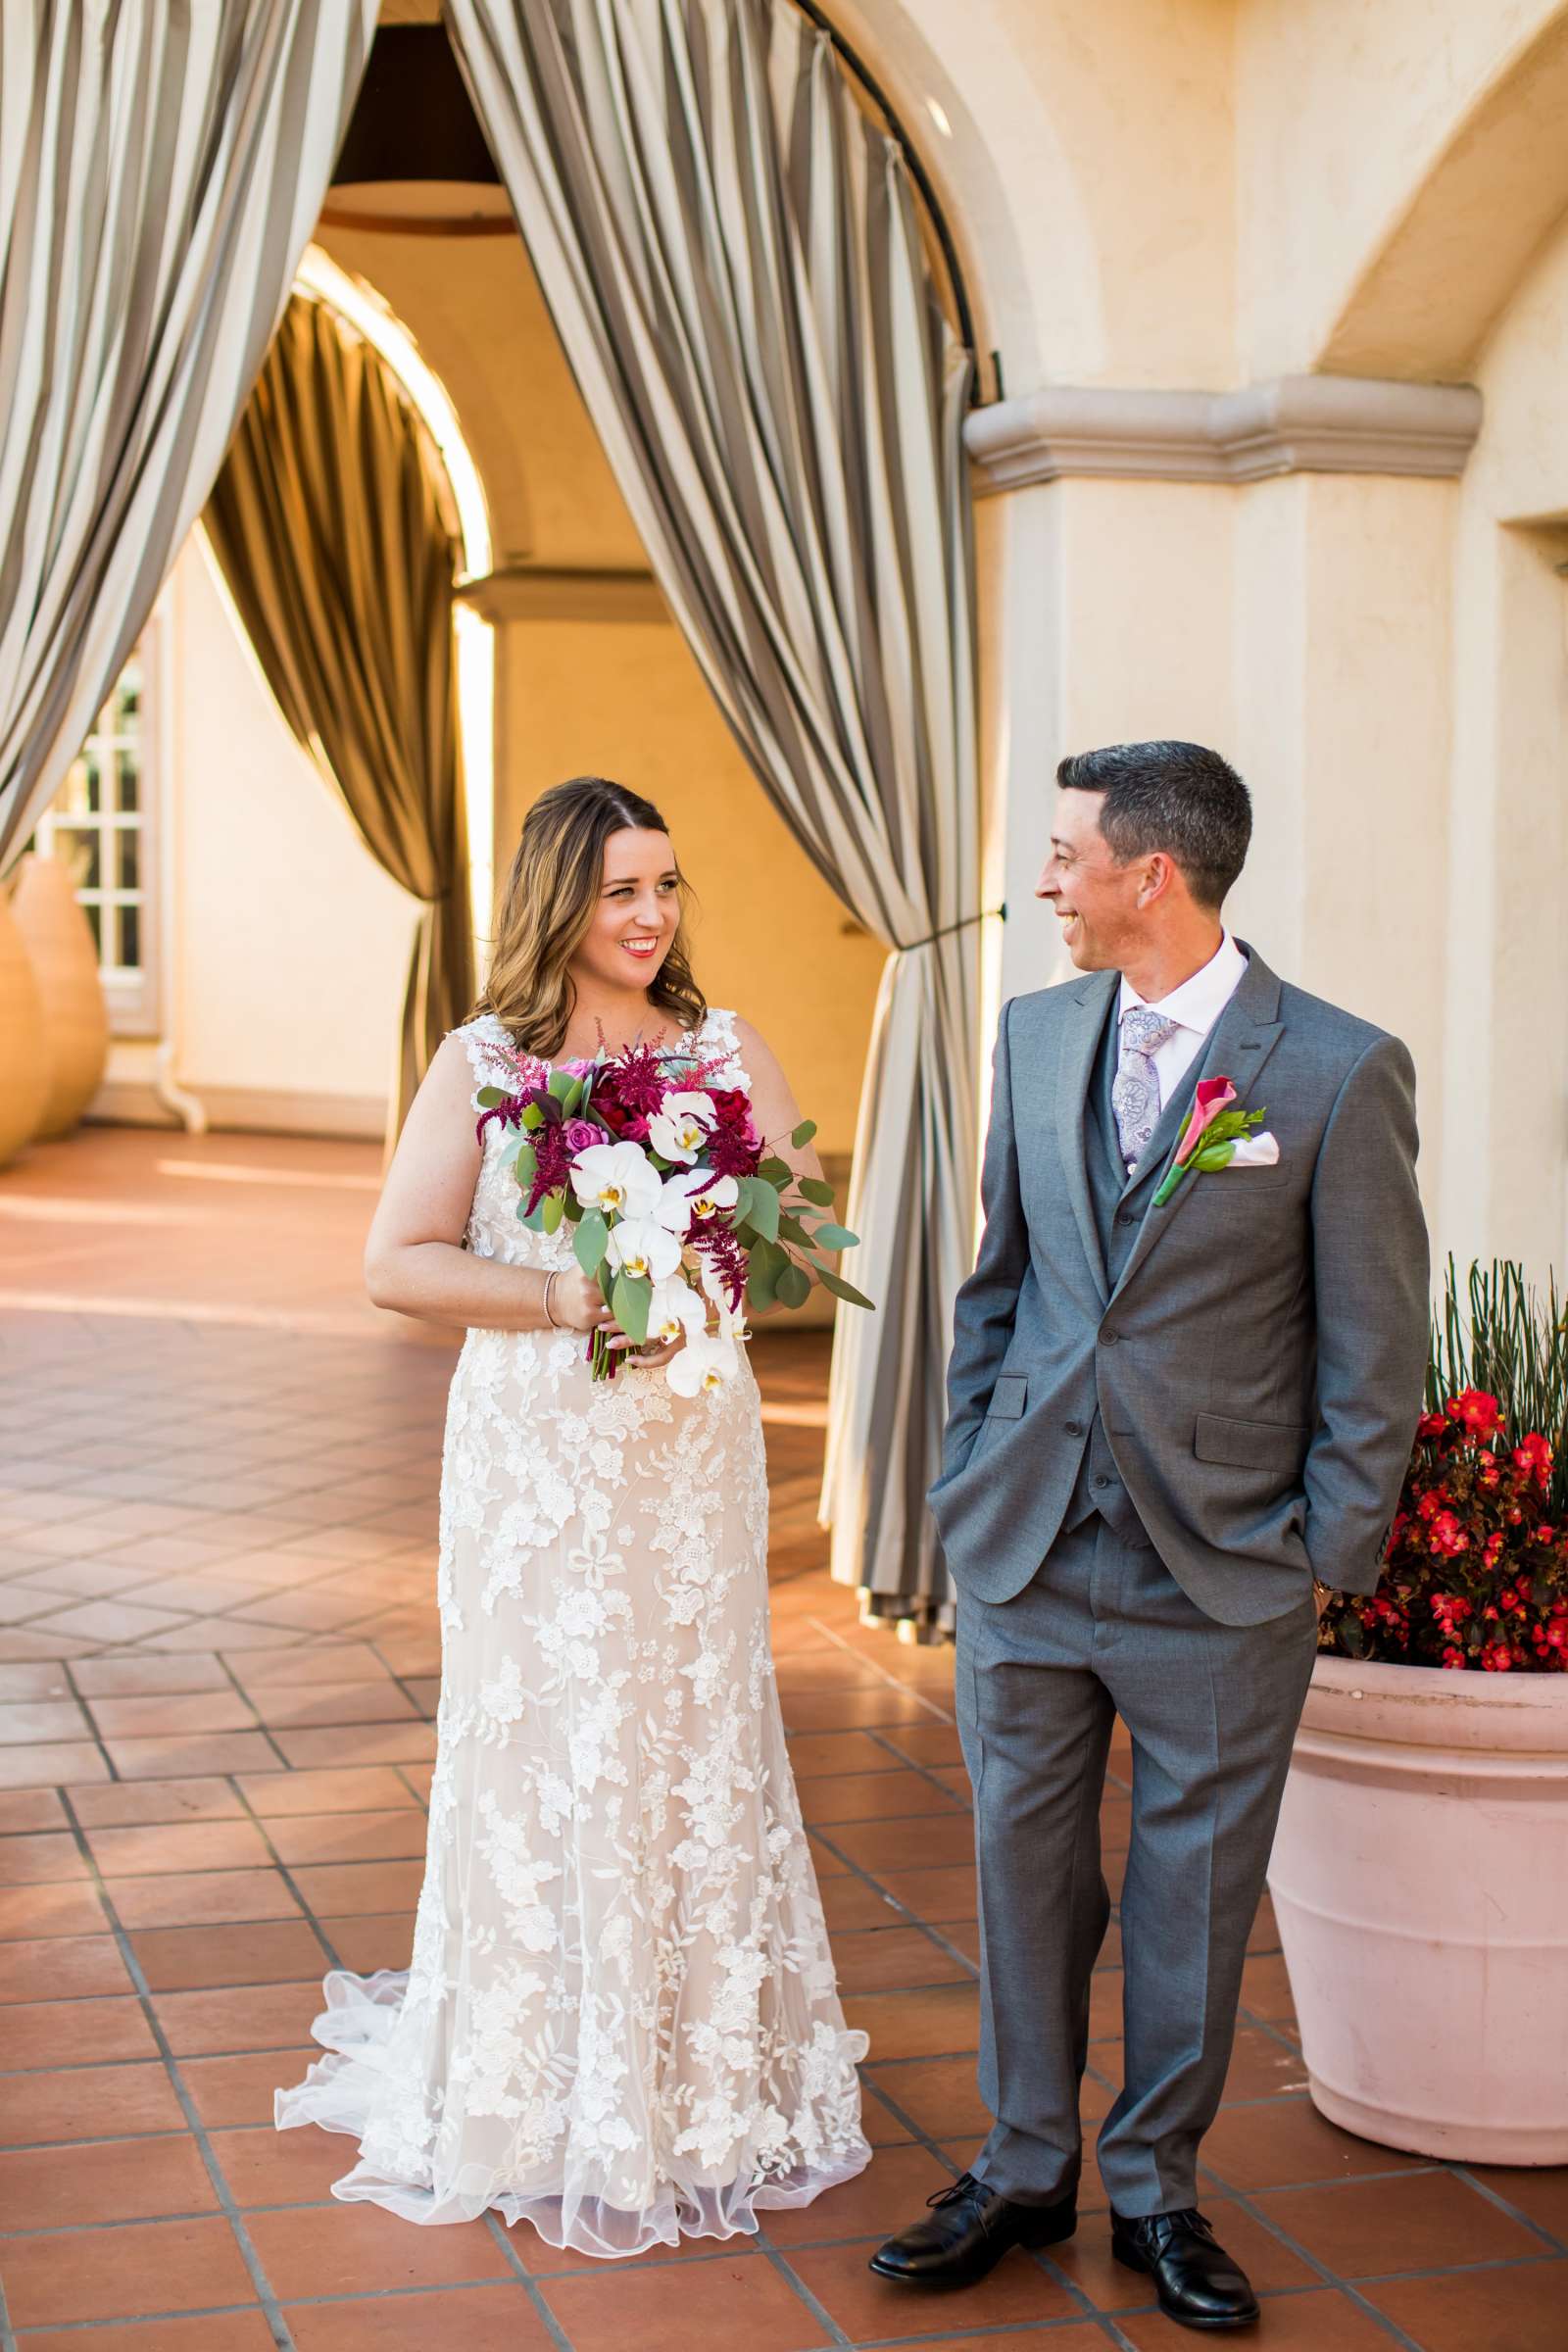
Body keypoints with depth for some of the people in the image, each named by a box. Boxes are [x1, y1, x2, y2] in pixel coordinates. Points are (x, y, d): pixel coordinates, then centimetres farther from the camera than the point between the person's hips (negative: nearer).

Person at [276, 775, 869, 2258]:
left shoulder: (727, 1051, 6)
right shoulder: (481, 1064, -1)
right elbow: (399, 1262, -6)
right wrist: (569, 1297, -17)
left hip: (693, 1448, 2)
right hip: (534, 1453, -2)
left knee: (699, 1734, 7)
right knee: (544, 1739, 2)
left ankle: (711, 2071, 20)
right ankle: (542, 2091, 17)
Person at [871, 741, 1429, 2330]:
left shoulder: (1340, 1070, -10)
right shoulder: (1037, 1033, 5)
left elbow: (1374, 1346, -6)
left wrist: (1328, 1555, -6)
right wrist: (968, 1477, 10)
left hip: (1221, 1569, -4)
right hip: (1025, 1545, 4)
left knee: (1194, 1892, 9)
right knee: (1024, 1861, 12)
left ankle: (1155, 2188, 26)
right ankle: (1024, 2169, 28)